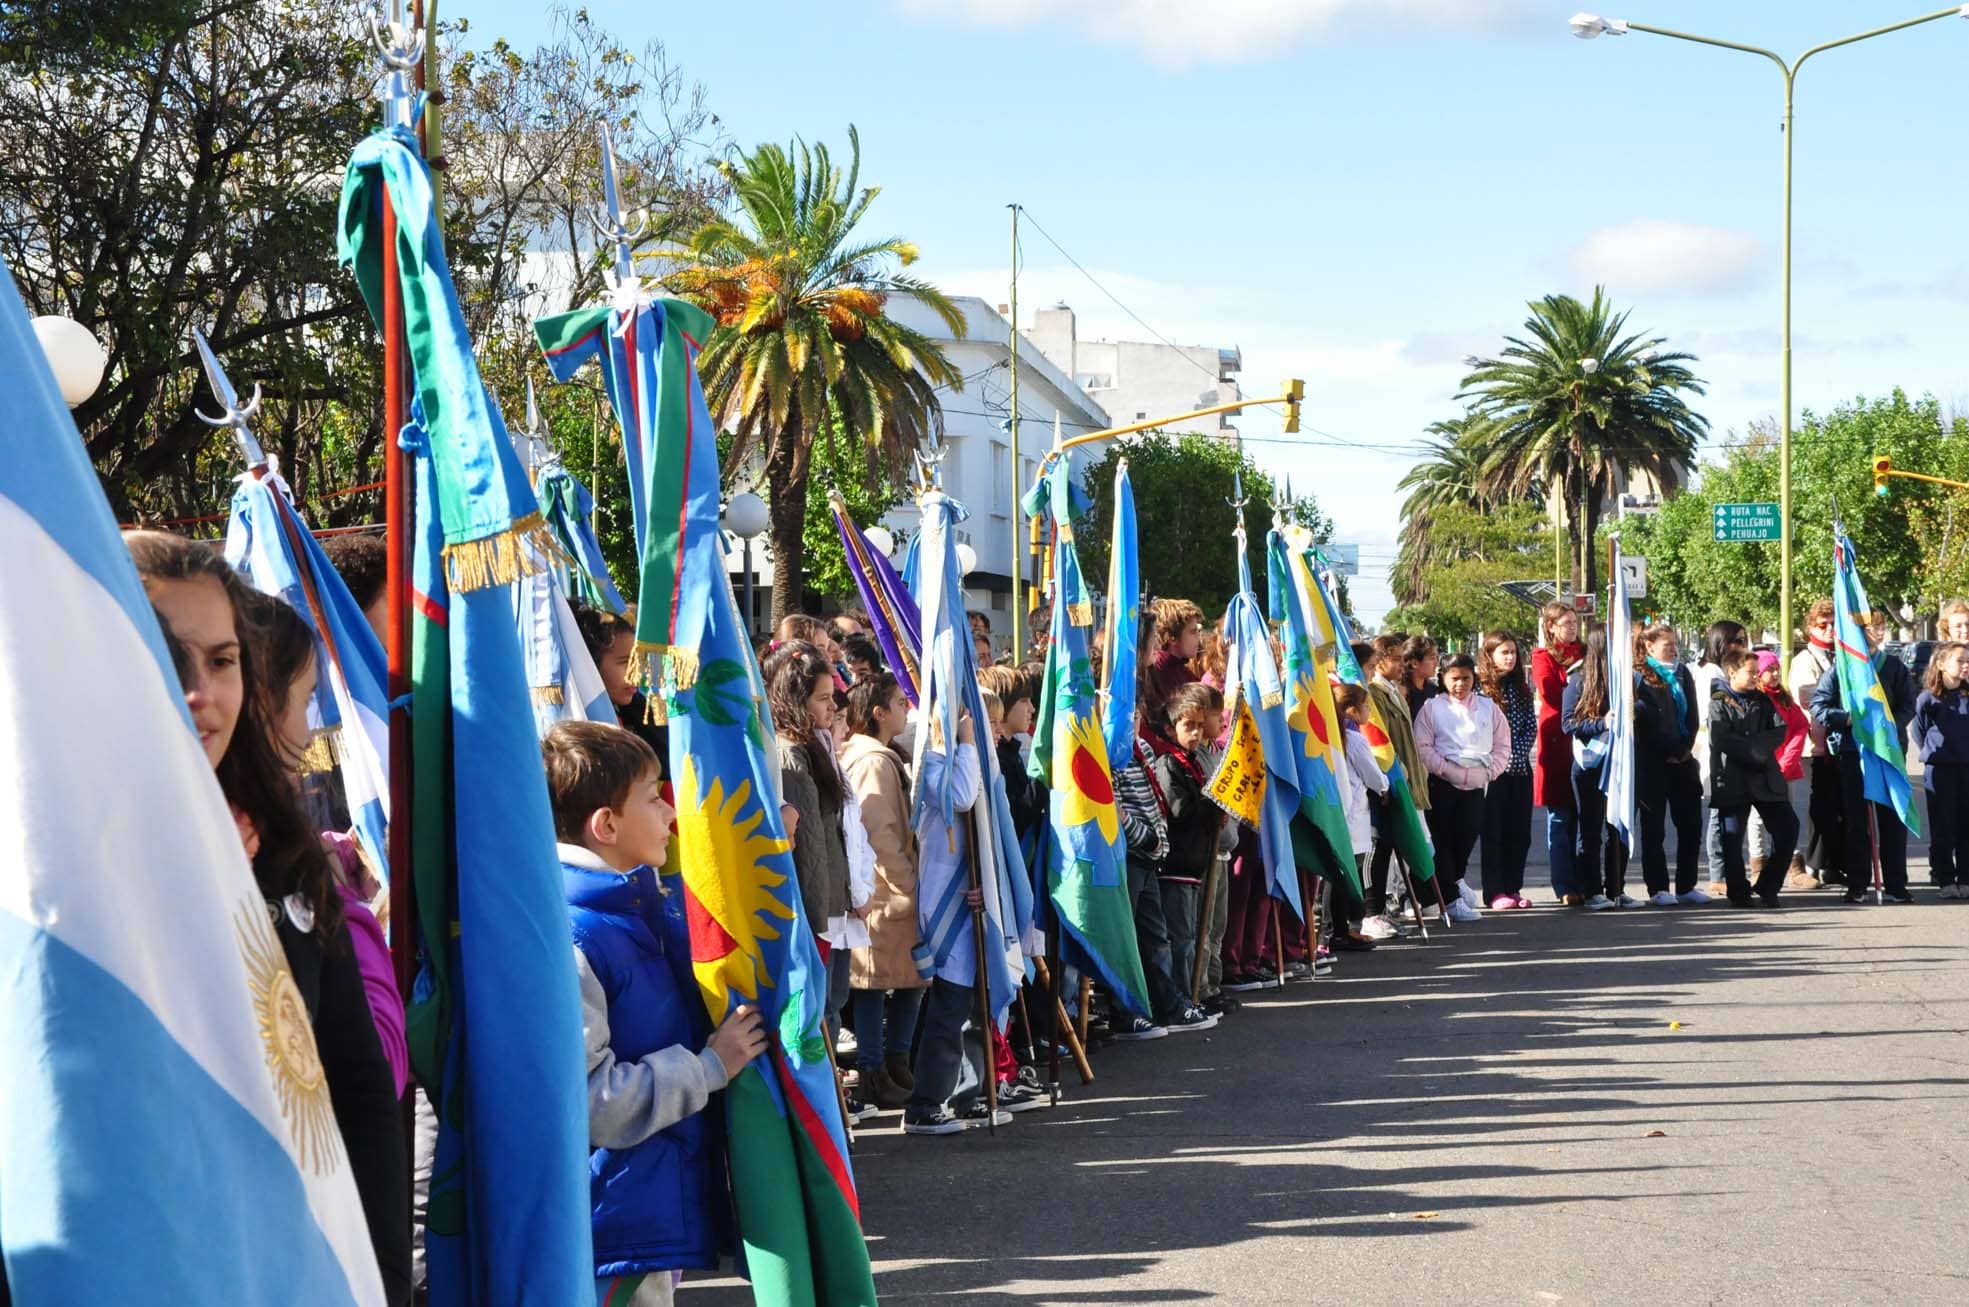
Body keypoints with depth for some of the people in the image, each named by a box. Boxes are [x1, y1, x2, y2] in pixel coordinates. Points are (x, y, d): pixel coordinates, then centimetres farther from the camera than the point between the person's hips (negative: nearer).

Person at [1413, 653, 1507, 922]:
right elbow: (1423, 747, -4)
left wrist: (1490, 771, -1)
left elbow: (1503, 746, 14)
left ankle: (1454, 879, 26)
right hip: (1442, 782, -2)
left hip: (1476, 782, 3)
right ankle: (1451, 897, 6)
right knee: (1443, 839, -2)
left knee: (1468, 834, -2)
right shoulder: (1432, 707, 4)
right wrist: (1447, 770, -13)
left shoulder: (1488, 708, 14)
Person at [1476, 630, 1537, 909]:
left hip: (1519, 767, 5)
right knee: (1493, 830, -2)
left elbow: (1532, 727, 9)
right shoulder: (1479, 687, -5)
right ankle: (1495, 892, 0)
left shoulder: (1521, 688, 12)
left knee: (1519, 831, 6)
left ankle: (1513, 888, 13)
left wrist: (1516, 753, -6)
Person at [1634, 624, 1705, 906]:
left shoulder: (1682, 674, 14)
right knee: (1654, 827, -1)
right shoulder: (1639, 677, -4)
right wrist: (1670, 752, -11)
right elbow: (1646, 719, -10)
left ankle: (1686, 886, 12)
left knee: (1690, 824, 4)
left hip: (1683, 759, 6)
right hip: (1652, 763, -6)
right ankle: (1658, 889, 3)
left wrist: (1686, 748, -4)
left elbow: (1692, 716, 9)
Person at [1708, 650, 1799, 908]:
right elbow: (1721, 740, -14)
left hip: (1765, 777, 5)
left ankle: (1767, 888, 11)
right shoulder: (1719, 702, -2)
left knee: (1787, 828, 0)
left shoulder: (1763, 700, 14)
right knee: (1733, 838, -1)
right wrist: (1754, 751, -13)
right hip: (1732, 778, -5)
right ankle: (1738, 893, 10)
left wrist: (1751, 745, -13)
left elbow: (1779, 731, 2)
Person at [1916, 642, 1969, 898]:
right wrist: (1933, 751, 2)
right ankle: (1946, 880, 8)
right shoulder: (1929, 698, -4)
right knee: (1943, 828, 2)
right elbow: (1919, 731, 5)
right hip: (1940, 769, -3)